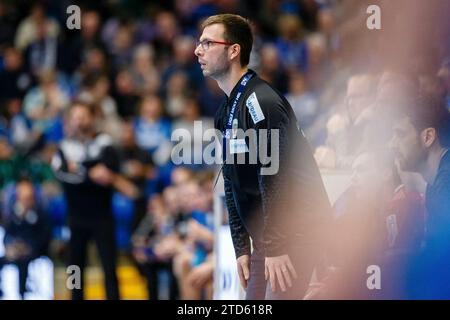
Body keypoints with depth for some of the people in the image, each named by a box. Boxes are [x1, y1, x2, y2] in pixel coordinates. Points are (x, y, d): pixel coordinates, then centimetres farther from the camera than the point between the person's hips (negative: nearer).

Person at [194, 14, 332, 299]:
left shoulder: (260, 101, -16)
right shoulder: (227, 111, 15)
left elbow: (275, 178, -22)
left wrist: (275, 248, -23)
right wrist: (242, 248, 14)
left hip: (294, 232, -10)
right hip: (265, 237, 10)